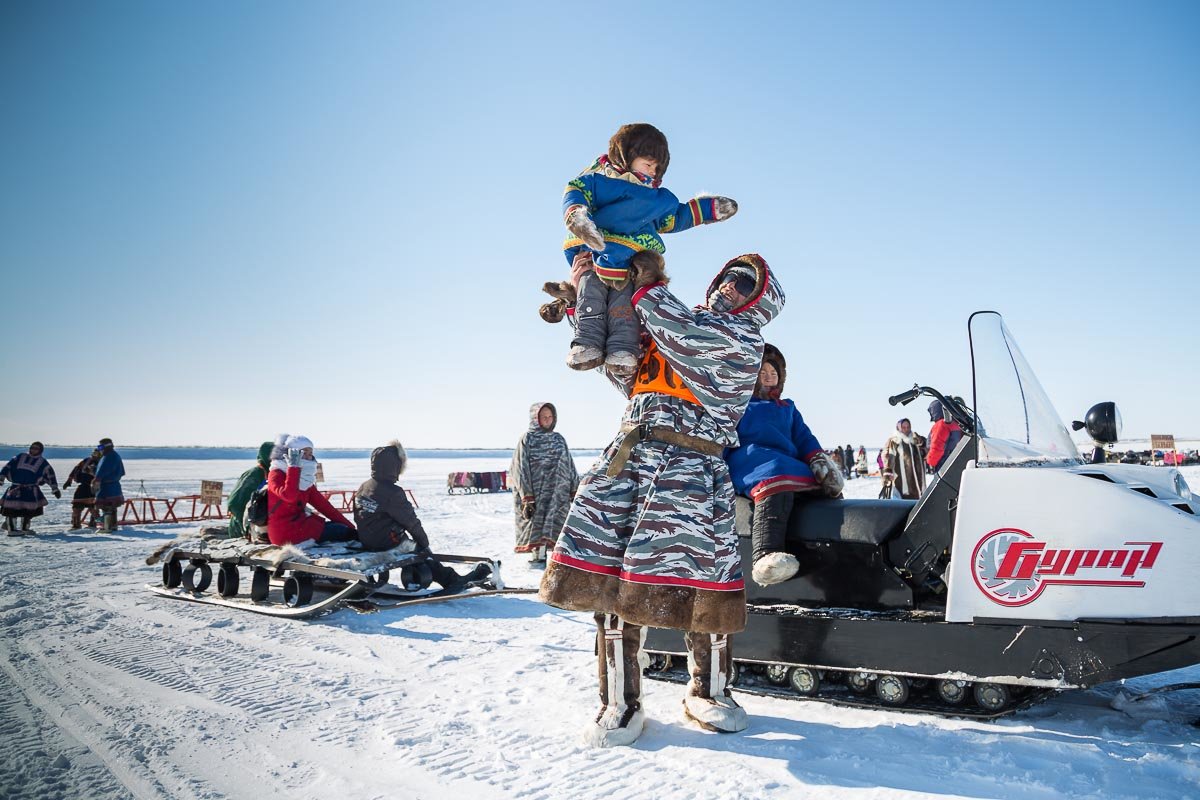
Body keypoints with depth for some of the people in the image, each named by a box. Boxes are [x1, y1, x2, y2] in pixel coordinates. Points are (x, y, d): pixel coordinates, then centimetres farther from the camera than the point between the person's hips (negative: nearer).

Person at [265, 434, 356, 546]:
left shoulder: (305, 479, 12)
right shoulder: (276, 475, -9)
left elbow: (322, 504, 10)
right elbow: (289, 496, -29)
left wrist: (348, 525, 4)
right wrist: (294, 467, -25)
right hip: (285, 531, -8)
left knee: (347, 529, 4)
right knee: (342, 531, -12)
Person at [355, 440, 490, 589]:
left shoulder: (363, 487, 4)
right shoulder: (392, 492, -23)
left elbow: (358, 517, 13)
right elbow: (410, 520, -15)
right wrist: (424, 540, -1)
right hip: (387, 542, -8)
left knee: (413, 545, 21)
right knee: (421, 550, 10)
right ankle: (453, 580, 18)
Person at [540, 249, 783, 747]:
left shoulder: (740, 339, 3)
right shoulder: (681, 320, 22)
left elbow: (683, 337, -14)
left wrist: (648, 286, -2)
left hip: (691, 468, -5)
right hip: (627, 456, 5)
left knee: (698, 583, -5)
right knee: (611, 579, -1)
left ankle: (707, 692, 20)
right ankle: (620, 702, 10)